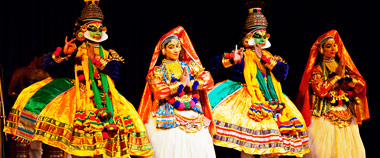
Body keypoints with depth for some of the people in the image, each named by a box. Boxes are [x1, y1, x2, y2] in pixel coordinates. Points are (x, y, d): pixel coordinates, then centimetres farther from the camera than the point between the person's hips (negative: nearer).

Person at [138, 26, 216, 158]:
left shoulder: (190, 65, 15)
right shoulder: (158, 70, 8)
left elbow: (209, 81, 3)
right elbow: (158, 91, -11)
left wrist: (189, 83, -9)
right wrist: (181, 83, -9)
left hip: (194, 115, 3)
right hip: (170, 117, -3)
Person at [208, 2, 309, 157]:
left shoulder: (270, 56, 19)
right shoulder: (242, 55, 6)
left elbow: (283, 72, 1)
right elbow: (215, 63, -3)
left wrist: (264, 58, -3)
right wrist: (233, 60, -20)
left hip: (270, 100, 5)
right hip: (248, 98, -4)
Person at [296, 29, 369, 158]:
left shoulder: (344, 65, 14)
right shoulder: (317, 69, 1)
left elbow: (361, 85, 7)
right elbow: (320, 89, -15)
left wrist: (345, 76, -8)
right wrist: (337, 76, -7)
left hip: (346, 117, 4)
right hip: (325, 116, -4)